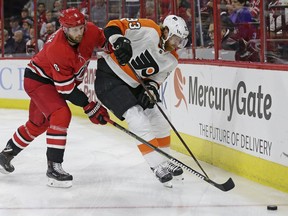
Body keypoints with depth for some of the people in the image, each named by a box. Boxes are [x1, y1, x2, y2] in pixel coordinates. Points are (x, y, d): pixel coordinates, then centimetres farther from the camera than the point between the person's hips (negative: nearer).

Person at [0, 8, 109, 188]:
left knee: (39, 123, 21)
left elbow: (105, 40, 5)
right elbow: (66, 90, -31)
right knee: (61, 114, -27)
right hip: (37, 80, -9)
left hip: (48, 79, 9)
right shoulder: (57, 50, -36)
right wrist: (90, 107, -29)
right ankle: (54, 167, -22)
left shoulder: (90, 31, -19)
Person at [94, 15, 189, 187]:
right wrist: (118, 40, -43)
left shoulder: (171, 60, -1)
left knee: (160, 120, 7)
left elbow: (156, 78, 2)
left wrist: (151, 88, -19)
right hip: (109, 76, -9)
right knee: (139, 121, -18)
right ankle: (159, 166, -10)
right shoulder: (149, 30, -22)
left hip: (135, 85, 9)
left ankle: (165, 161, 25)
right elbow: (114, 26, -23)